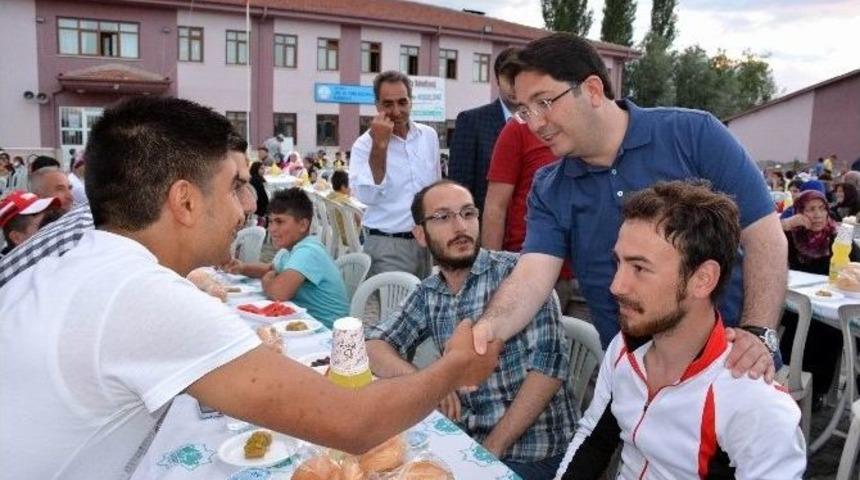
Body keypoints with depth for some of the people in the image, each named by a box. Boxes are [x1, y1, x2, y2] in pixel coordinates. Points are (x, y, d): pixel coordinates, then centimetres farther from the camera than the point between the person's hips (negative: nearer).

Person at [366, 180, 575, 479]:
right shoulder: (429, 293, 5)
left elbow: (550, 363, -18)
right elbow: (373, 347, 4)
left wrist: (492, 448, -17)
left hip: (531, 454, -5)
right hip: (469, 443, 5)